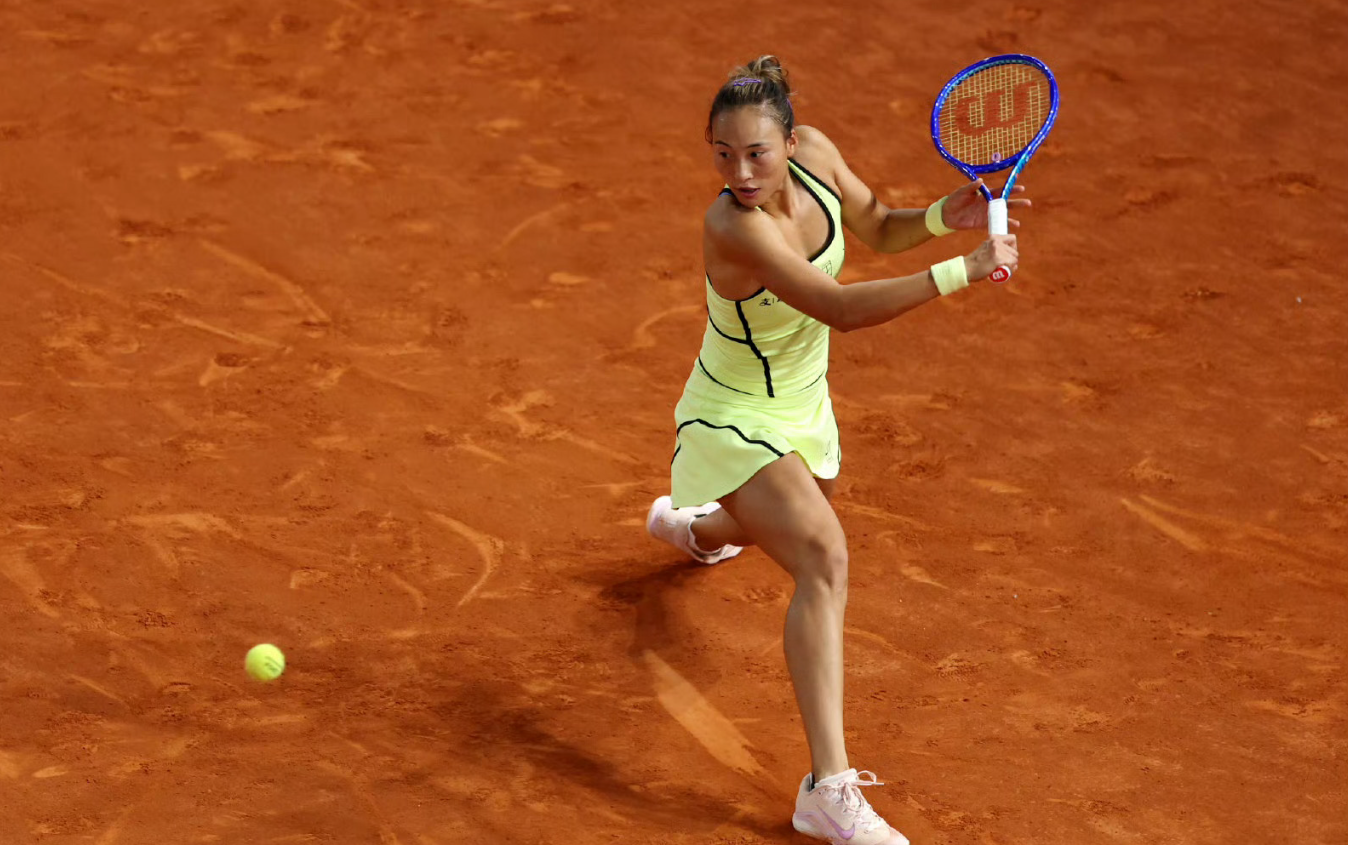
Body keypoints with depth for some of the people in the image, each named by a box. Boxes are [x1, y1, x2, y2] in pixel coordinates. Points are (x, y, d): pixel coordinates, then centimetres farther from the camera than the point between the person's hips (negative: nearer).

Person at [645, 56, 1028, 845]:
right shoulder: (735, 227, -36)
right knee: (824, 555, -28)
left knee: (804, 523, 35)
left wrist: (945, 215, -18)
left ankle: (690, 524, 72)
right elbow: (841, 308, -43)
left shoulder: (815, 153, -16)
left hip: (801, 405, 8)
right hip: (736, 419, -8)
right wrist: (963, 271, -44)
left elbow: (877, 228, 2)